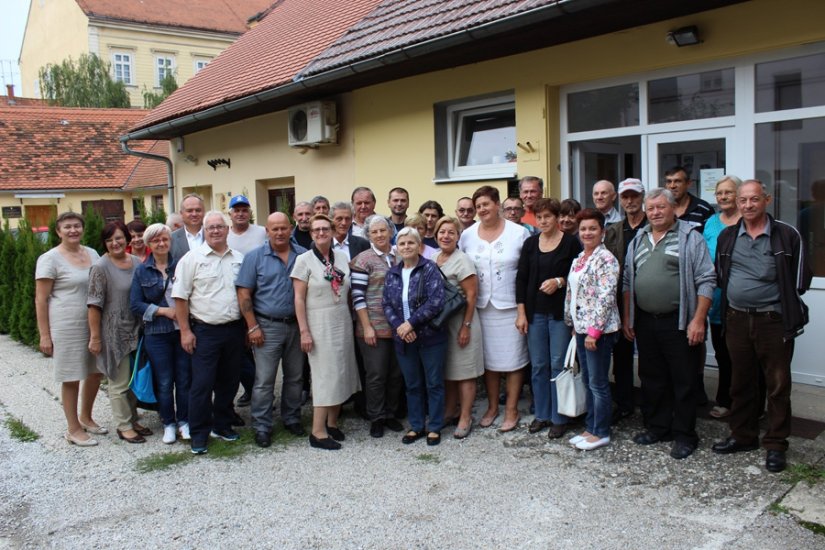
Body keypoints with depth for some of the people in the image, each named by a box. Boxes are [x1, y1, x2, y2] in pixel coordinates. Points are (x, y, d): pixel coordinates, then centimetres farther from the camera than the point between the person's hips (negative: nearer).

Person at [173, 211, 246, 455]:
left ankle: (222, 425, 29)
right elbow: (180, 297, -5)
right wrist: (185, 331, -9)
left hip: (234, 329, 4)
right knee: (202, 384, -1)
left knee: (229, 381, 13)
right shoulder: (192, 259, -3)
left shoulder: (239, 259, 8)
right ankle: (199, 434, 11)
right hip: (205, 331, -4)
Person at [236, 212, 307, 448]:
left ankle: (291, 418, 29)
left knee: (295, 377, 13)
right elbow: (244, 293, -4)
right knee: (264, 380, 1)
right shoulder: (255, 257, -2)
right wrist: (253, 327, -9)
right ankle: (261, 427, 13)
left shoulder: (303, 255, 3)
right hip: (267, 326, -3)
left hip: (297, 325, 3)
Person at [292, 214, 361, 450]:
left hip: (343, 322, 5)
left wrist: (350, 319, 7)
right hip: (319, 324, -5)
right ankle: (318, 432, 5)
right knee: (325, 375, -4)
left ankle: (332, 423, 24)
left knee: (341, 373, 9)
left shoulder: (343, 257, 6)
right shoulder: (304, 260, -7)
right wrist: (304, 331, -13)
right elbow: (299, 299, -8)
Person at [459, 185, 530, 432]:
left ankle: (512, 409, 18)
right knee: (488, 358, 12)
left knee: (513, 358, 4)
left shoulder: (519, 233, -5)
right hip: (481, 306, 3)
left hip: (510, 306, -3)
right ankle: (492, 406, 27)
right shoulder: (467, 235, 4)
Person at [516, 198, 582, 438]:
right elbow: (521, 278, 6)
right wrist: (521, 313, 1)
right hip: (535, 312, 3)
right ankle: (542, 414, 22)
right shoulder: (530, 243, 7)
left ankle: (559, 418, 13)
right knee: (538, 366, 9)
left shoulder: (571, 242, -2)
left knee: (558, 365, 1)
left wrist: (560, 281, -16)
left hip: (560, 312, -3)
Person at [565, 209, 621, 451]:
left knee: (598, 383, 1)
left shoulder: (606, 259, -14)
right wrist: (572, 324, 15)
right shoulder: (579, 259, 13)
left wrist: (594, 330, -21)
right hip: (581, 328, 9)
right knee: (587, 381, 15)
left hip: (599, 329, -9)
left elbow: (606, 297, -20)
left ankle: (601, 433, 13)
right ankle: (590, 428, 26)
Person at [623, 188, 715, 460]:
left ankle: (684, 435, 14)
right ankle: (657, 427, 28)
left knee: (683, 381, 3)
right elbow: (628, 281, 17)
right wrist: (627, 317, 12)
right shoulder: (638, 240, 12)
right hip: (644, 322, 5)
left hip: (678, 322, -5)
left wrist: (698, 320, -14)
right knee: (652, 378, 14)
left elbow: (706, 281, -8)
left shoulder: (690, 238, -4)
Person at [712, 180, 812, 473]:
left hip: (774, 320, -3)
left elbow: (801, 277, 3)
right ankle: (743, 436, 28)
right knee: (741, 382, 14)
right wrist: (733, 295, 9)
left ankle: (775, 444, 15)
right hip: (736, 320, 4)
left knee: (778, 385, 3)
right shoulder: (726, 236, 7)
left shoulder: (787, 235, -3)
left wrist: (784, 299, 1)